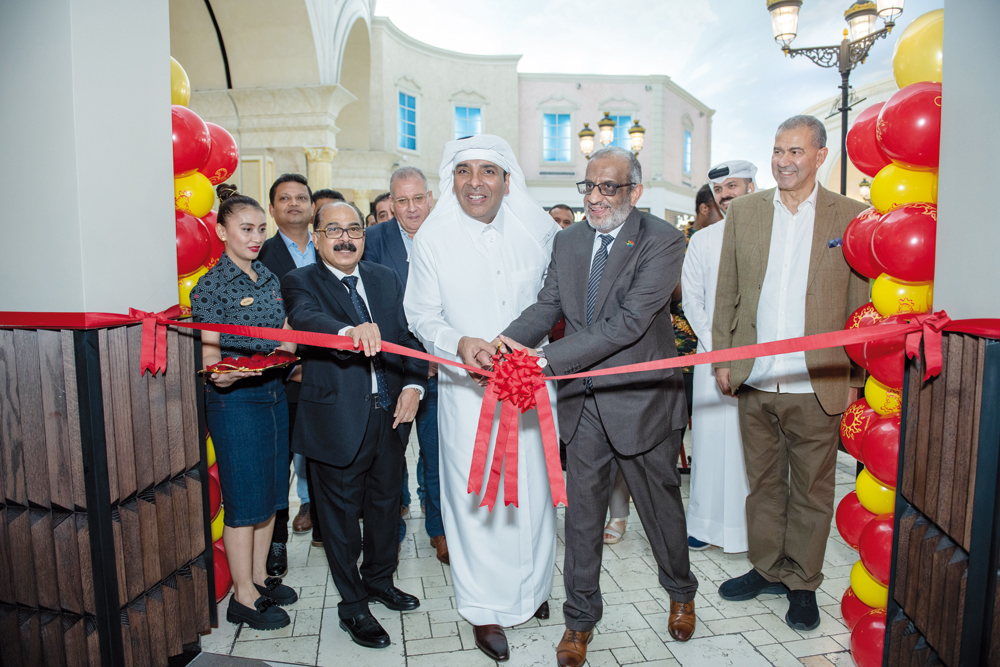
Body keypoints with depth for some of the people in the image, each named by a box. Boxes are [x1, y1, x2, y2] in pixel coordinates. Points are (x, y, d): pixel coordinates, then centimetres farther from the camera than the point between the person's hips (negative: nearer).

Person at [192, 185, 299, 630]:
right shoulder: (212, 285, -9)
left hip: (274, 394, 7)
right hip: (234, 400, -7)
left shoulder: (269, 279, 10)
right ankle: (243, 597, 18)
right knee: (245, 499, 2)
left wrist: (294, 356, -8)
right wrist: (220, 375, -31)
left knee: (271, 493, 15)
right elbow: (209, 355, -11)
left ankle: (260, 576, 33)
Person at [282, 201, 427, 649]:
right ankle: (353, 607, 31)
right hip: (338, 420, -5)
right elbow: (305, 317, -29)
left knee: (385, 503, 21)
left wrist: (413, 384, -10)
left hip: (389, 413, 5)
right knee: (342, 514, 10)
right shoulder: (301, 282, -7)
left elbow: (407, 335, 7)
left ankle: (379, 580, 46)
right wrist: (350, 331, -50)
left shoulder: (386, 279, 8)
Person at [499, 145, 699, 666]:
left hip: (642, 400, -3)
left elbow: (630, 321, -24)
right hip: (583, 401, 4)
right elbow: (547, 305, 2)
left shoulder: (662, 241, -14)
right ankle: (580, 617, 33)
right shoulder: (568, 241, 6)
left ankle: (681, 592, 47)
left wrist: (548, 358, -30)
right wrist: (508, 340, -20)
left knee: (661, 505, 18)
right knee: (582, 512, 13)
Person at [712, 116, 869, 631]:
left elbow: (859, 304, 0)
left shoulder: (850, 216, -1)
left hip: (817, 386, -2)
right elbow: (727, 292, 8)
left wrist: (854, 380, -2)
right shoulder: (743, 211, 6)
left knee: (811, 490, 12)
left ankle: (802, 582, 31)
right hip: (754, 382, 2)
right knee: (763, 482, 16)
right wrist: (721, 357, 4)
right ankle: (767, 569, 34)